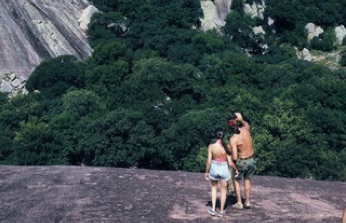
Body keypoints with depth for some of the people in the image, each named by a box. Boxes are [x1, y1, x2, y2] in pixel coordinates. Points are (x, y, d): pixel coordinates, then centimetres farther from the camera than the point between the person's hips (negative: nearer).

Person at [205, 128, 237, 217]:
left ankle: (213, 209, 22)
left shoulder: (211, 146, -17)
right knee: (223, 190, 19)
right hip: (224, 169, 0)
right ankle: (221, 211, 31)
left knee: (214, 187, 26)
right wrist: (235, 169, 7)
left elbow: (209, 161, -12)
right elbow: (230, 163, -13)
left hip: (214, 168, 1)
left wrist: (206, 172, 3)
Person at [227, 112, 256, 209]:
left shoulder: (233, 139, -25)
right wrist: (241, 119, 27)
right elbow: (247, 124, 18)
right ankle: (247, 202, 28)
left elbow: (234, 157, -26)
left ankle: (239, 203, 21)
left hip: (241, 162, -5)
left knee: (236, 180, 18)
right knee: (247, 180, 24)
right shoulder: (245, 129, -10)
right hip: (251, 160, 5)